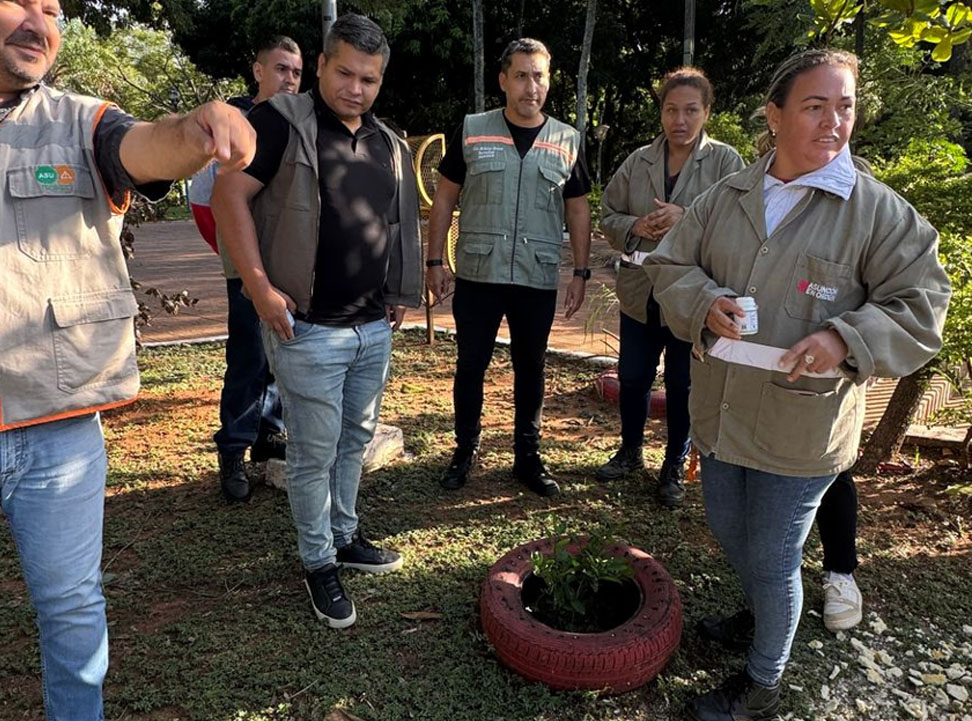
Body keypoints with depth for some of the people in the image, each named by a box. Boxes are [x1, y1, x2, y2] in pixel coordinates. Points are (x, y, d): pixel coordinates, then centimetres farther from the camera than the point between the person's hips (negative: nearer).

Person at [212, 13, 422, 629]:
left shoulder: (390, 146, 12)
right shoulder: (284, 122, -8)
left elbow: (403, 226, 21)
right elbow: (229, 195, -12)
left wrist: (402, 294, 13)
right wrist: (261, 287, -17)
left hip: (376, 327, 7)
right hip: (310, 330, -6)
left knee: (356, 441, 18)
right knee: (314, 454, 4)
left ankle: (345, 536, 36)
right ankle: (319, 563, 21)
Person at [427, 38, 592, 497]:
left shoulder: (567, 142, 5)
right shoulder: (471, 131, 1)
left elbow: (578, 211, 10)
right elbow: (444, 200, 4)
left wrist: (580, 273, 4)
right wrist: (434, 261, -2)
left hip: (539, 280, 1)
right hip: (477, 275, -1)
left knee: (530, 368, 11)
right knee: (470, 366, 7)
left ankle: (528, 455, 26)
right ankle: (465, 450, 25)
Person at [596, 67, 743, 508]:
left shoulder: (725, 162, -4)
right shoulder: (638, 162, 5)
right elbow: (607, 216, 8)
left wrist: (687, 220, -23)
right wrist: (635, 227, -13)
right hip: (640, 293, 3)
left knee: (683, 386, 9)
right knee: (632, 378, 15)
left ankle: (675, 467, 28)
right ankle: (630, 451, 38)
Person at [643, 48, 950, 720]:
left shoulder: (879, 210, -9)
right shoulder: (725, 197, 2)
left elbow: (921, 306, -7)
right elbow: (670, 264, 6)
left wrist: (846, 339, -25)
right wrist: (705, 302, -15)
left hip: (800, 428, -4)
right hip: (721, 410, 5)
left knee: (773, 558, 8)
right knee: (728, 529, 24)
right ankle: (760, 611, 56)